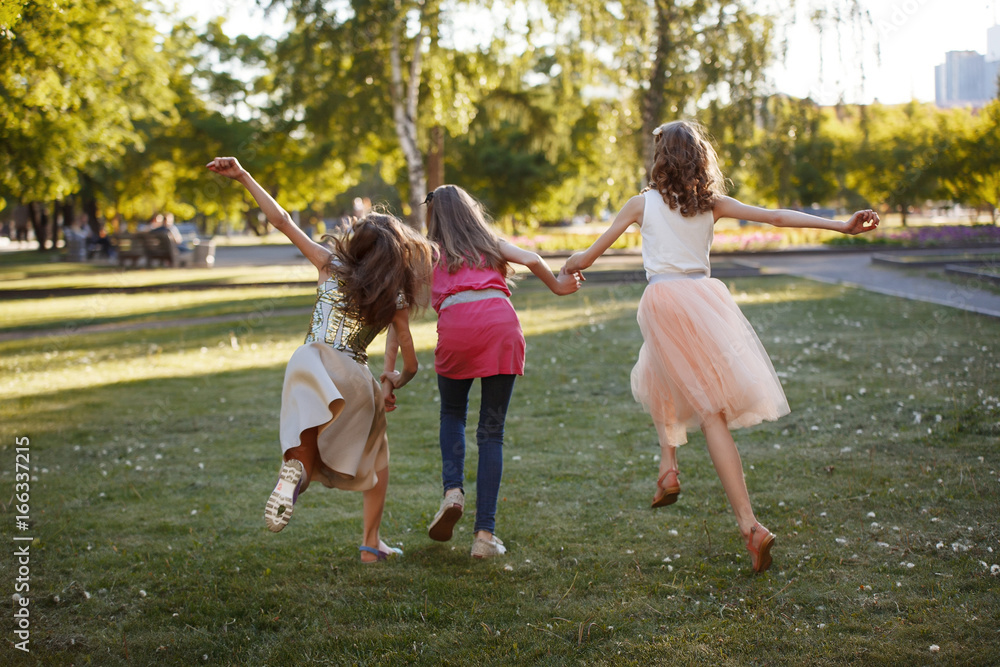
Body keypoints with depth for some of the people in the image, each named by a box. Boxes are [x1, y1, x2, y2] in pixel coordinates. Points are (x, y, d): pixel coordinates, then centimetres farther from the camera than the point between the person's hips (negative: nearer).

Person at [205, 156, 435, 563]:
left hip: (310, 363, 0)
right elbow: (410, 363, 9)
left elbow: (280, 220, 3)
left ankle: (296, 469, -47)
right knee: (376, 456, 22)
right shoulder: (395, 300, 4)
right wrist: (396, 382, 32)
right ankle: (371, 542, 22)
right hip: (356, 377, 0)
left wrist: (243, 177, 11)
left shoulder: (332, 266, 4)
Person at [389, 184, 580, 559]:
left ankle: (452, 490, 1)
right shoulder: (491, 244, 27)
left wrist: (389, 368, 11)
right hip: (501, 325, 1)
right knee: (491, 432, 8)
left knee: (452, 414, 26)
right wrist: (557, 286, 27)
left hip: (457, 326, -1)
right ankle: (485, 534, 3)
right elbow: (532, 260, 8)